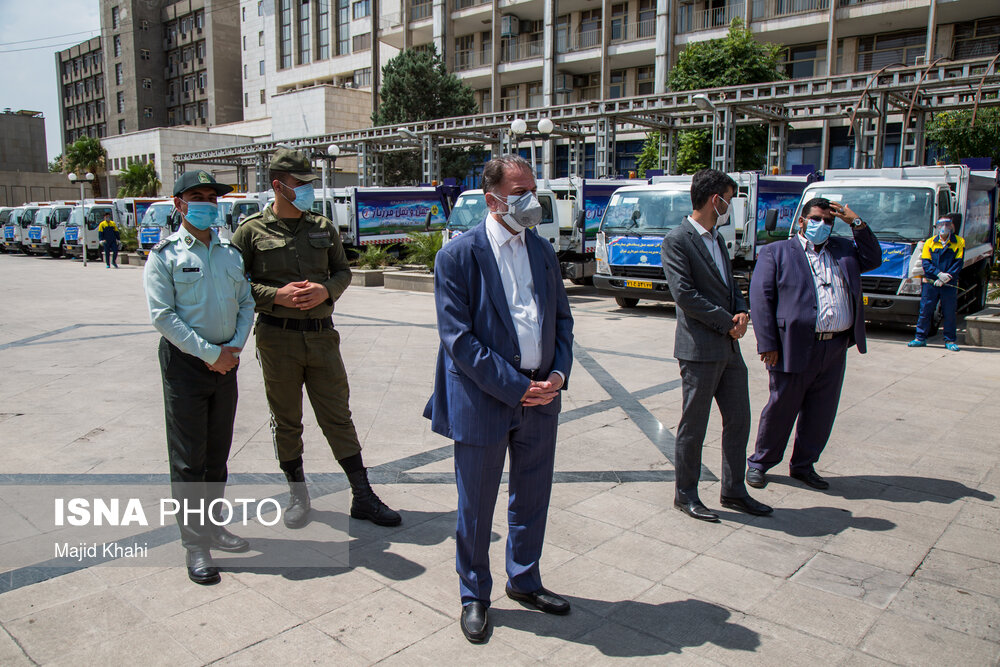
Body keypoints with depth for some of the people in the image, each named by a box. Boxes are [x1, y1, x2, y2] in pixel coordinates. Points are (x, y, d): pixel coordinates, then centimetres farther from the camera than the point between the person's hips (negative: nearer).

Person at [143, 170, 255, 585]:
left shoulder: (230, 252, 12)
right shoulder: (165, 254, -4)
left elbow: (246, 304, 11)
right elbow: (162, 315, -11)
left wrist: (235, 347, -5)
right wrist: (209, 353, -15)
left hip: (226, 361, 5)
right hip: (185, 363, -5)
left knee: (218, 452, 14)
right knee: (188, 457, 0)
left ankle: (210, 524, 28)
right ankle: (194, 542, 9)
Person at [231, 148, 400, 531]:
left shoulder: (323, 228, 10)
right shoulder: (252, 231, -1)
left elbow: (343, 270, 15)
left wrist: (326, 290, -6)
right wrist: (277, 295, -16)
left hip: (322, 334, 2)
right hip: (278, 338, -2)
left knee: (338, 417, 6)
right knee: (286, 421, 10)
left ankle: (363, 497, 14)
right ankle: (298, 496, 27)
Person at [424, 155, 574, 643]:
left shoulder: (542, 250, 8)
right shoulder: (458, 255, -11)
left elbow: (561, 318, 13)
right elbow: (459, 339, -16)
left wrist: (558, 374, -4)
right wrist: (516, 388, -17)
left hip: (540, 397, 6)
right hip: (483, 402, -5)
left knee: (532, 498, 19)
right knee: (475, 507, 10)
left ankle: (524, 581, 41)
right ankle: (474, 595, 32)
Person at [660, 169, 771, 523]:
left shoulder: (716, 239, 17)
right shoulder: (677, 240, -10)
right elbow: (684, 294, -18)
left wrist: (741, 312, -1)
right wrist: (727, 322, -13)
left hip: (729, 347, 9)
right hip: (700, 349, -8)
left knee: (738, 421, 13)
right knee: (693, 426, 3)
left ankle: (734, 491, 28)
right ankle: (685, 495, 19)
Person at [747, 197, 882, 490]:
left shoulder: (843, 250, 18)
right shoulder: (776, 252, 2)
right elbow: (761, 298, -5)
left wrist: (856, 222, 7)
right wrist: (767, 344, -13)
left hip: (835, 348, 5)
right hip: (795, 347, -5)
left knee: (821, 412, 11)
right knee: (780, 408, 5)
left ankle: (803, 465, 27)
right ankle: (760, 462, 22)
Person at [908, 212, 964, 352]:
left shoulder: (959, 242, 5)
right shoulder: (930, 242, 7)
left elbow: (958, 263, -2)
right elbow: (925, 262, -1)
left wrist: (946, 277, -13)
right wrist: (939, 274, -15)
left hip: (949, 285, 0)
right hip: (930, 283, 1)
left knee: (949, 313, 4)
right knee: (925, 311, 3)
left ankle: (950, 340, 14)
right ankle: (920, 338, 12)